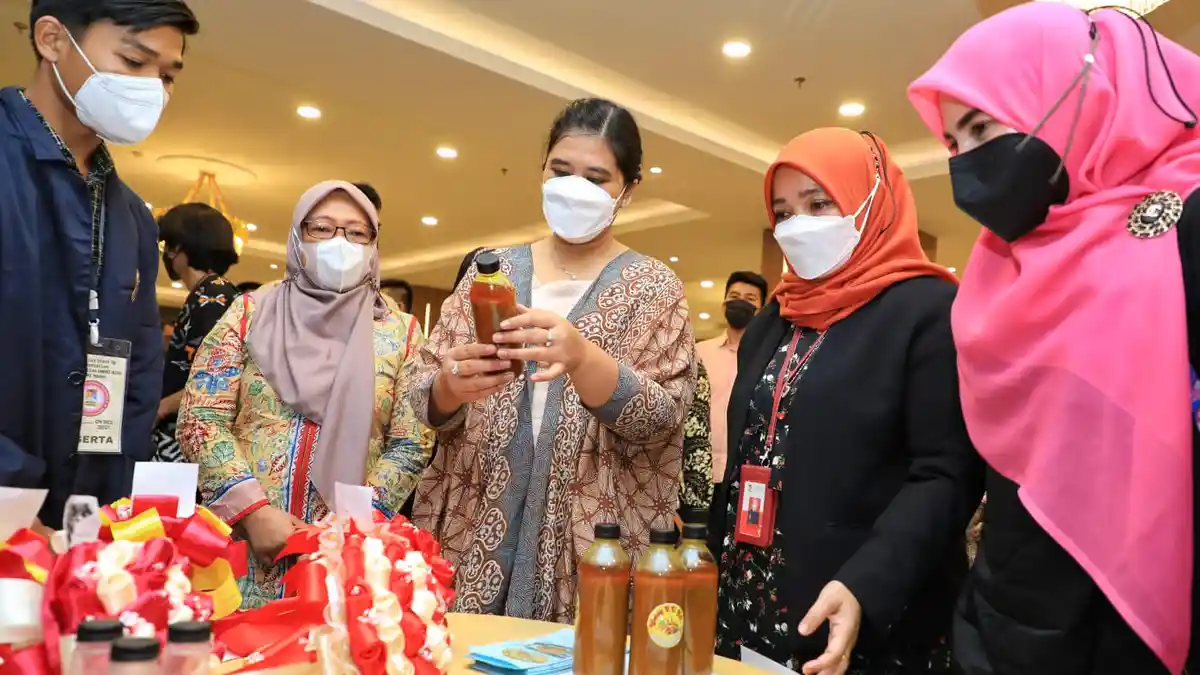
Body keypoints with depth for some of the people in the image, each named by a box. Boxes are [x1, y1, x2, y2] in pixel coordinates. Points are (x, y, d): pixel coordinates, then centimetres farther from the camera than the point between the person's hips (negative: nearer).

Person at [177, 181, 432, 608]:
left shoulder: (400, 333, 3)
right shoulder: (251, 313, 5)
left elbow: (410, 445, 0)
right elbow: (201, 419, 0)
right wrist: (254, 511, -11)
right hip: (241, 538, 1)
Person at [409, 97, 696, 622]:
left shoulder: (653, 287, -1)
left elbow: (662, 419, -12)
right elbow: (423, 392, 4)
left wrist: (582, 357, -29)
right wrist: (450, 385, -20)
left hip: (589, 549, -2)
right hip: (474, 534, 2)